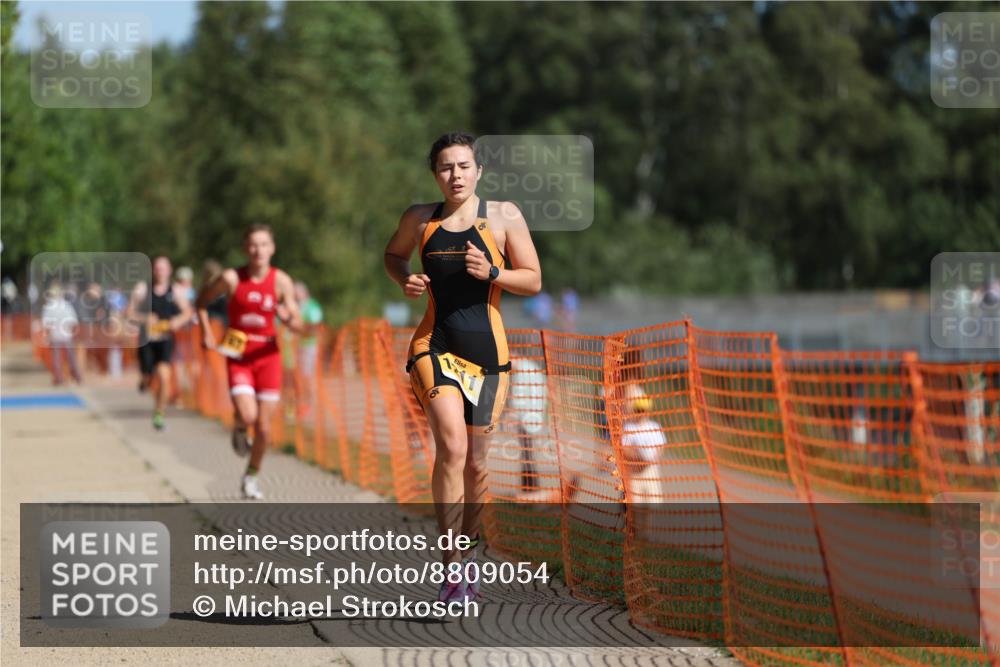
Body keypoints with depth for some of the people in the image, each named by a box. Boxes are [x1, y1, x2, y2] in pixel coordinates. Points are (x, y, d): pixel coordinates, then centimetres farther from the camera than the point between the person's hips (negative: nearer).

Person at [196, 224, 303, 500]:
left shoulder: (281, 281, -6)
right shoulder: (231, 278, -8)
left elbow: (298, 327, -5)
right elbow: (202, 300, 10)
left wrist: (287, 317, -27)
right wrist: (207, 333, -2)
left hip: (267, 355, 1)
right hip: (238, 355, -1)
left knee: (264, 427, 2)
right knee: (247, 415, -22)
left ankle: (251, 477, 26)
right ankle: (239, 429, 17)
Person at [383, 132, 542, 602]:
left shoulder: (504, 216, 0)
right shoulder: (420, 220, 3)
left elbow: (533, 281, 2)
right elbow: (393, 254, 23)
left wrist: (491, 272, -15)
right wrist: (405, 281, 1)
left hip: (487, 352, 1)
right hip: (435, 346, -1)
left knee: (475, 462, 9)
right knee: (451, 447, -21)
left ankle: (468, 554, 30)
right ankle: (451, 564, -18)